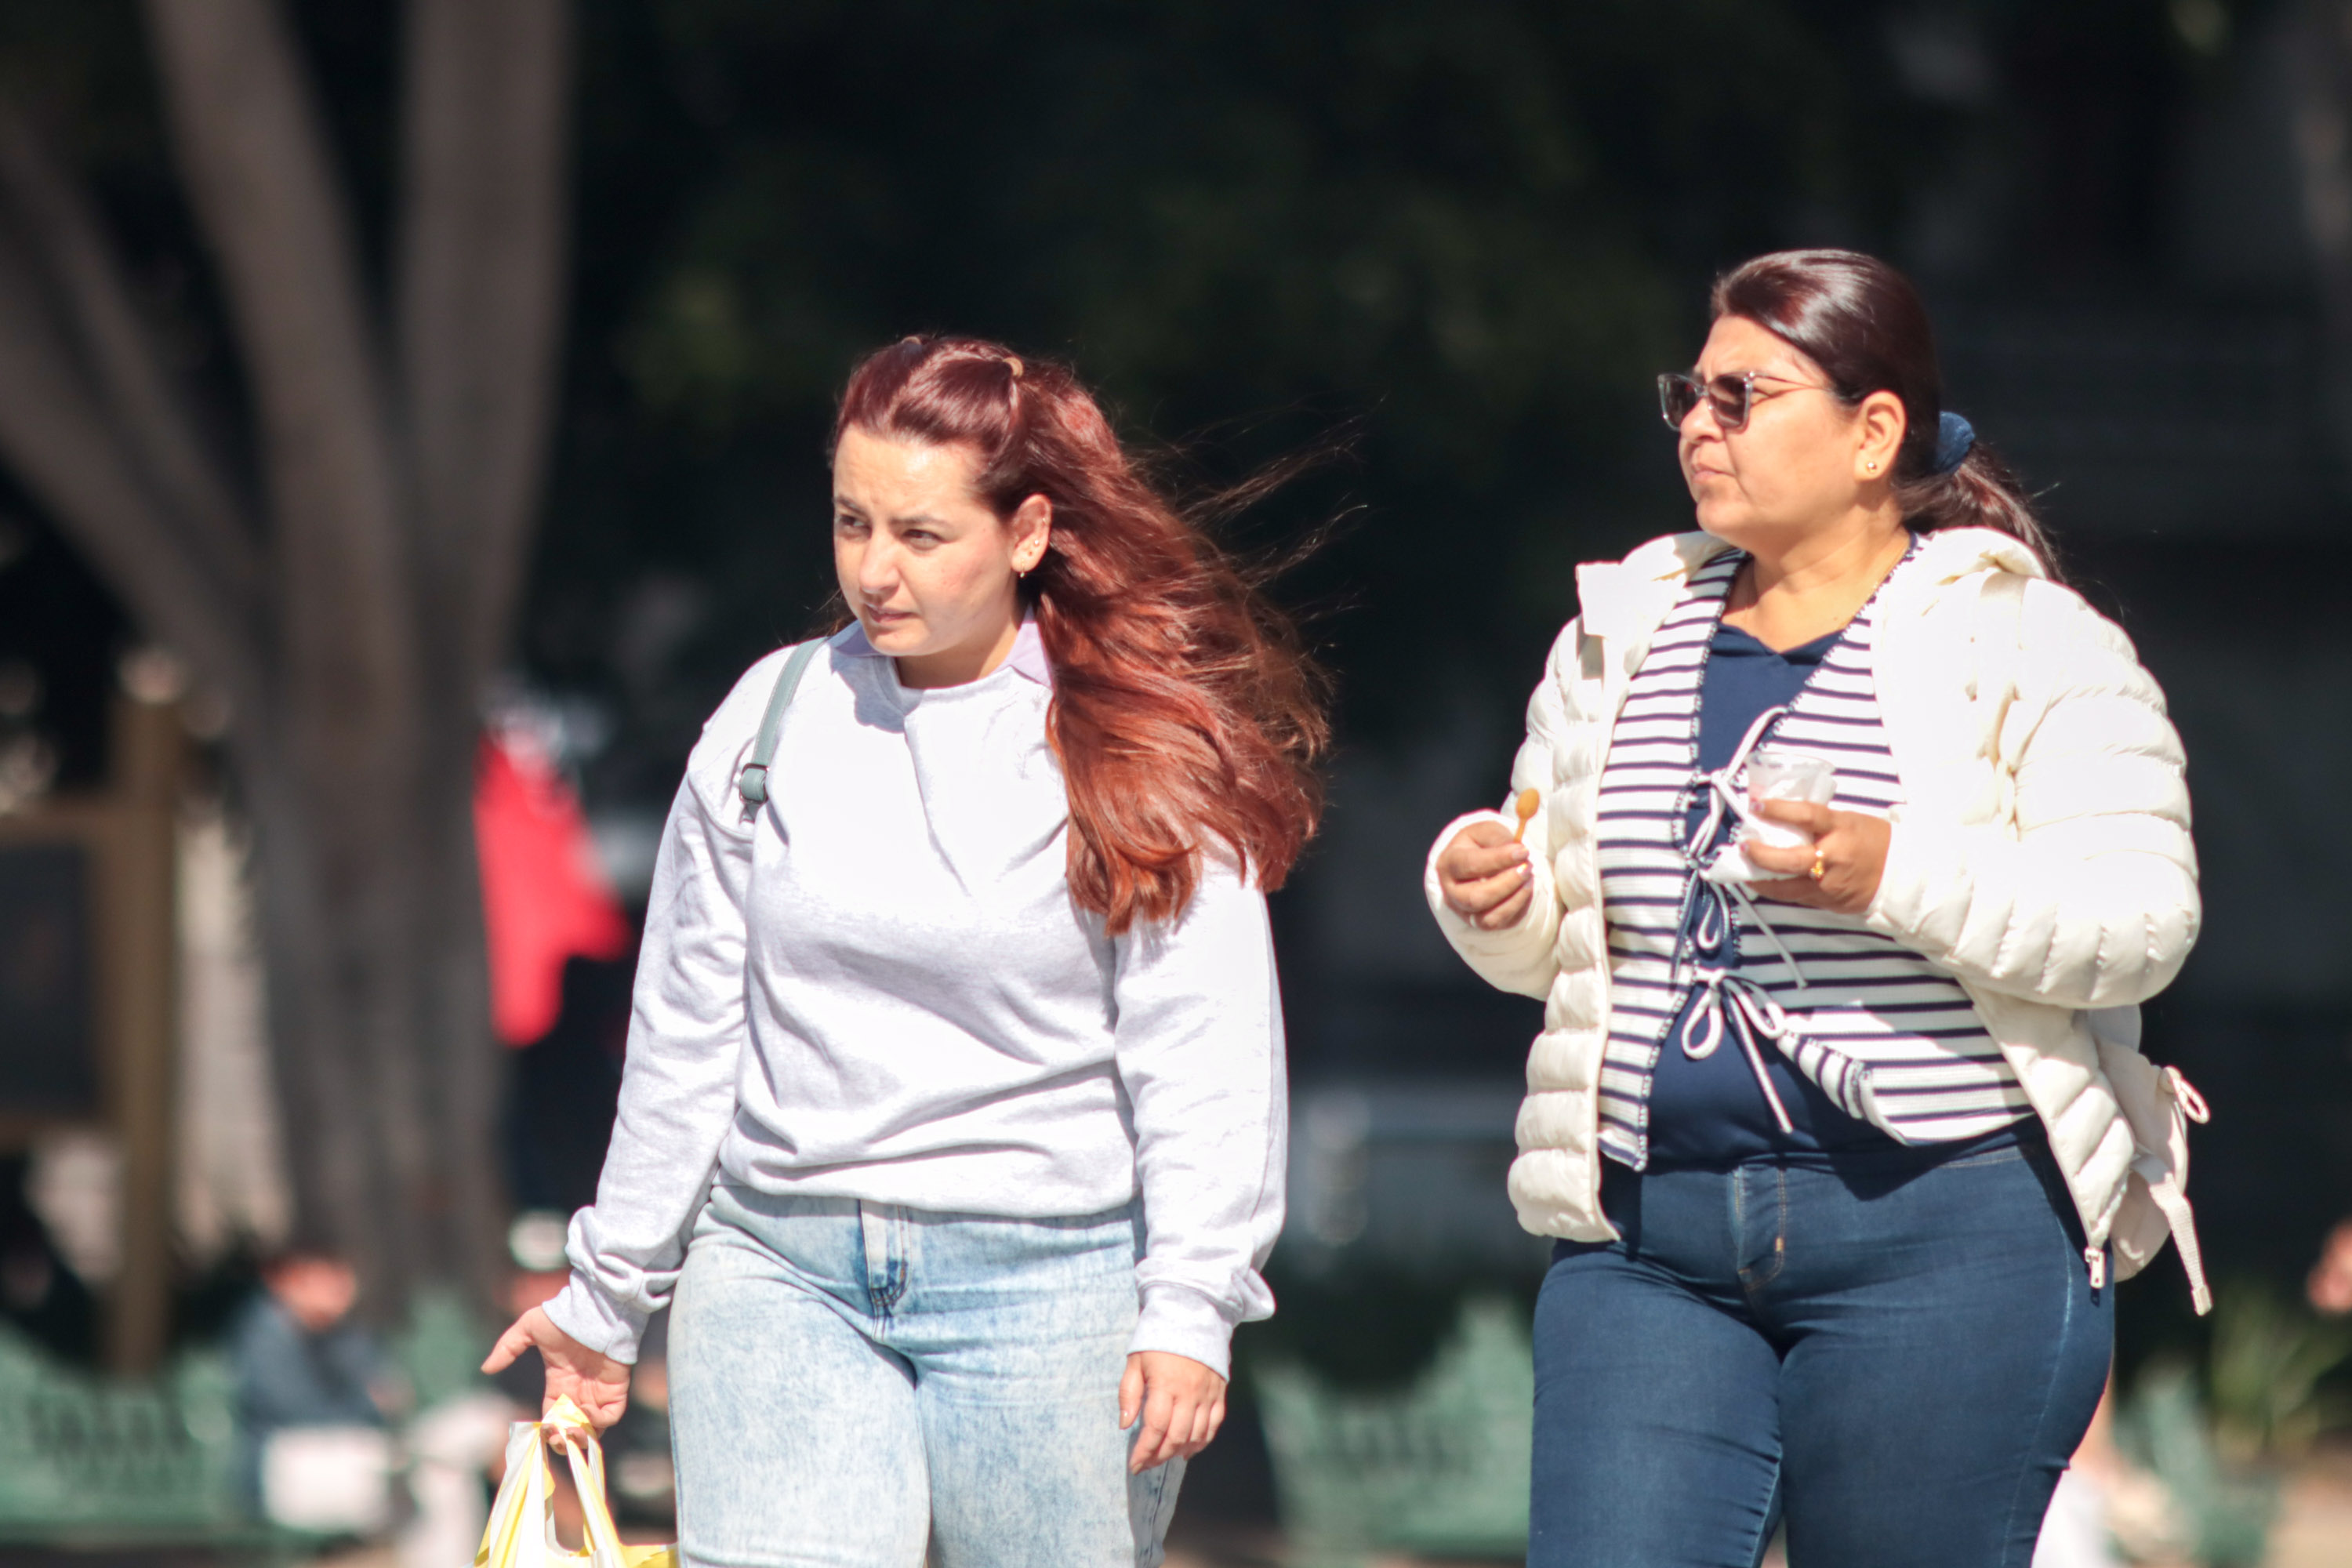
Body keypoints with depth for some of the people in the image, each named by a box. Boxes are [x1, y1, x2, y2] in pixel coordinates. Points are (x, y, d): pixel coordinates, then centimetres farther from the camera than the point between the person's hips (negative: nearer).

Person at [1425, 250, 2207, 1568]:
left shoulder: (2029, 645, -1)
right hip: (1649, 1236, 4)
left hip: (1944, 1228, -4)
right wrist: (1496, 895, -1)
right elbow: (1556, 942, 23)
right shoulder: (1623, 633, 14)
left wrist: (1898, 877, -24)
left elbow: (2140, 923, -11)